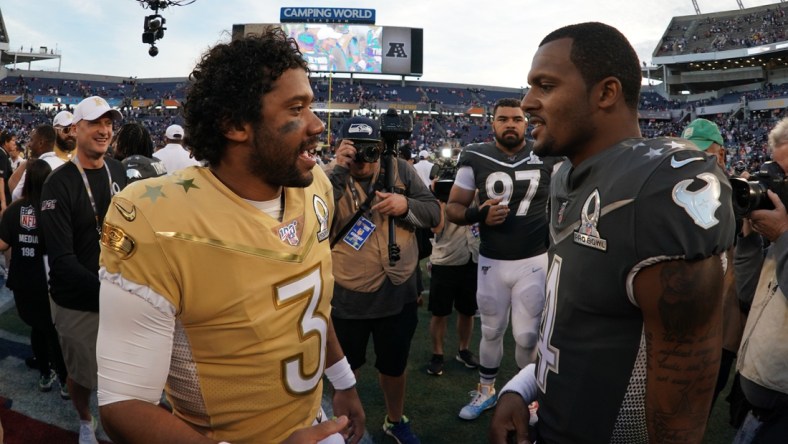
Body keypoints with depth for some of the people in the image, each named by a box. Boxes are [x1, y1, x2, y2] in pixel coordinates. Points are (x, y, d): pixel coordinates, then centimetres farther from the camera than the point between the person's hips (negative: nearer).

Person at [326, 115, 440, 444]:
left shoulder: (400, 170, -2)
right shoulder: (330, 176, -8)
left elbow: (434, 213, 0)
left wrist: (407, 205, -20)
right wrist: (338, 170, -28)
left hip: (399, 294, 2)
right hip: (347, 299, -2)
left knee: (394, 365, 22)